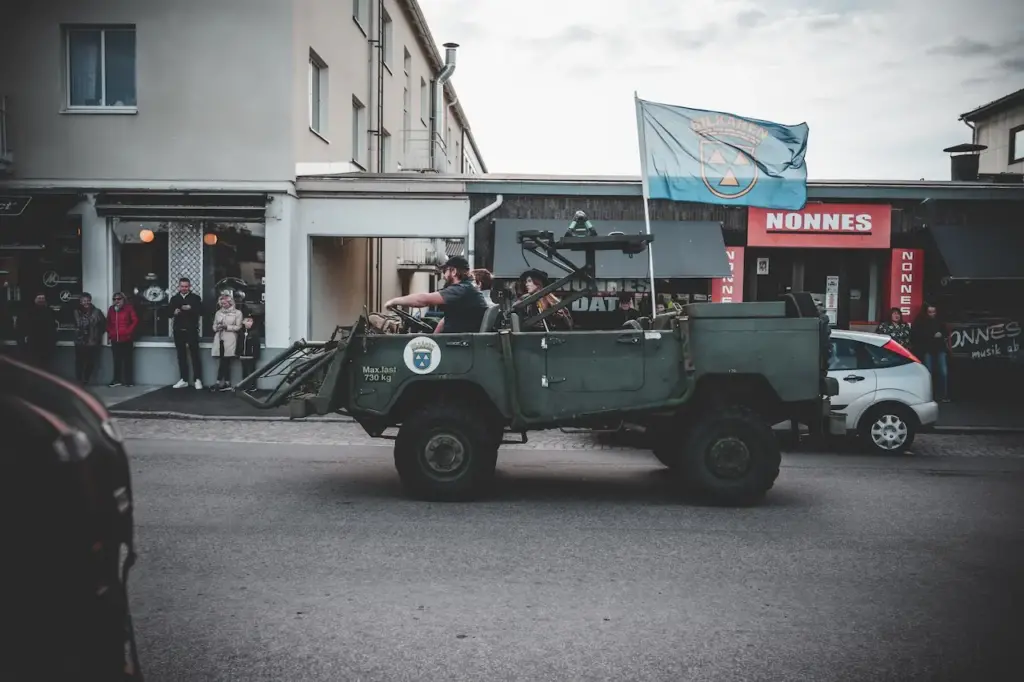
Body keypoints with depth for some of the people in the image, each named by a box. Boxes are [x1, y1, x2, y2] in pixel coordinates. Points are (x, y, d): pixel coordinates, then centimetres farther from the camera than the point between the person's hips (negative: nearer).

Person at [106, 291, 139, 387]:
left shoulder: (129, 308, -4)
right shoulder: (111, 309, 10)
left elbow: (135, 321, -7)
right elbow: (108, 323, 18)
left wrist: (128, 331, -12)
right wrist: (109, 334, 12)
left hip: (126, 339, -4)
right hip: (115, 339, 4)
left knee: (127, 360, 1)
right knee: (117, 360, 8)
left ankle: (129, 381, 6)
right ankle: (117, 380, 15)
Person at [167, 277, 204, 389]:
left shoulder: (196, 298, 3)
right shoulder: (174, 298, 13)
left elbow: (200, 311, -11)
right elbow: (168, 311, 3)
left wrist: (190, 308, -27)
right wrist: (174, 312, -18)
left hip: (192, 330, -4)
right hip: (178, 330, 4)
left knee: (195, 355, -3)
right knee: (181, 355, 8)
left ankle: (198, 380, -2)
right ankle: (184, 380, 13)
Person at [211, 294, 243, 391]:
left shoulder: (237, 313, 3)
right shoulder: (218, 313, 15)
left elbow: (238, 327, -2)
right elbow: (214, 326, 16)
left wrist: (227, 327, -13)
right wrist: (218, 327, -7)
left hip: (230, 340, -4)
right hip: (219, 339, 4)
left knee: (225, 361, -6)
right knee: (225, 362, 2)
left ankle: (219, 382, -4)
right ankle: (226, 384, 3)